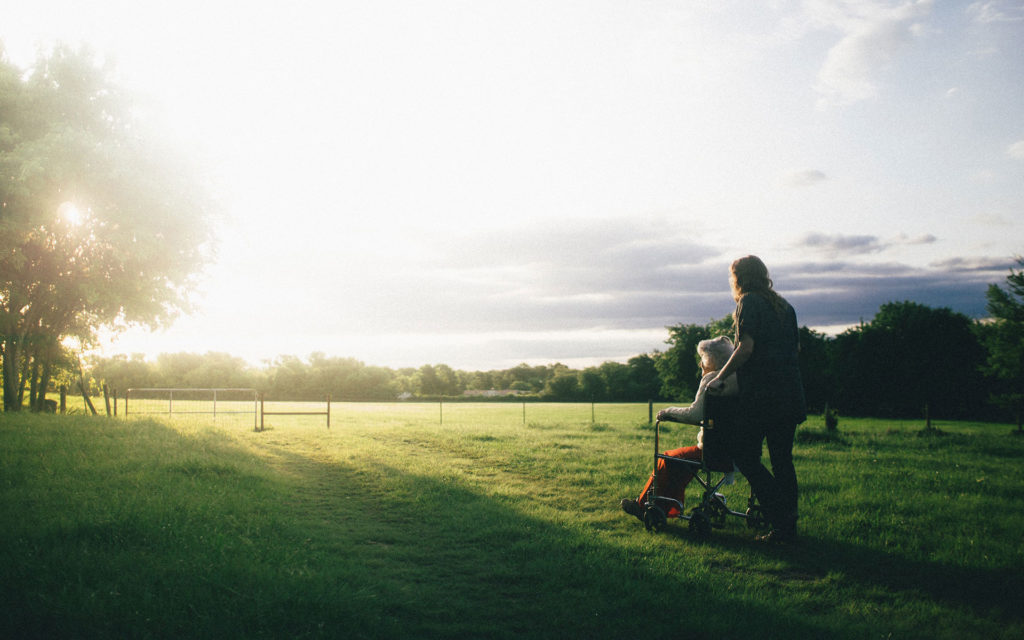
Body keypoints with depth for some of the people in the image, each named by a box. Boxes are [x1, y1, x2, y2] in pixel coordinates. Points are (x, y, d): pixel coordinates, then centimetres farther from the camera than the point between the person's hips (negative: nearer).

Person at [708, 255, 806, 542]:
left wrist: (720, 378, -9)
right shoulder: (783, 305, 18)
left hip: (762, 394, -8)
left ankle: (781, 520, -7)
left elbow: (746, 348, -15)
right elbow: (796, 347, 21)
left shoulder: (749, 302, -5)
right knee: (782, 459, 11)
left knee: (745, 454, -1)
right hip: (791, 394, 8)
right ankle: (789, 525, 13)